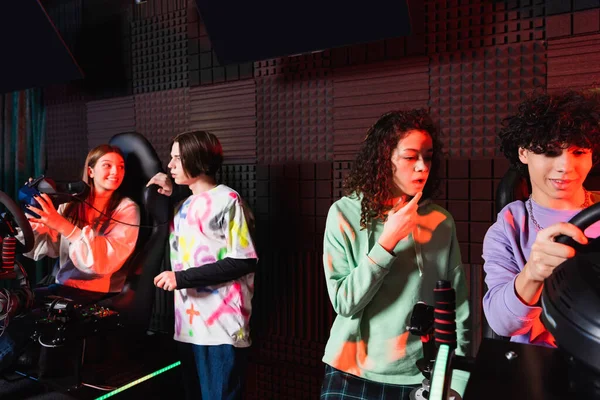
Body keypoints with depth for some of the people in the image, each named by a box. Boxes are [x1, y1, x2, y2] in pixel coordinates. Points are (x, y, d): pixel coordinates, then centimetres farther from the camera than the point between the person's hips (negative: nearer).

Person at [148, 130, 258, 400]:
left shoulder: (226, 200, -8)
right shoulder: (185, 206, 15)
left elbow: (245, 261, -14)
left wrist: (183, 278, -15)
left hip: (221, 327, -8)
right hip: (188, 325, 8)